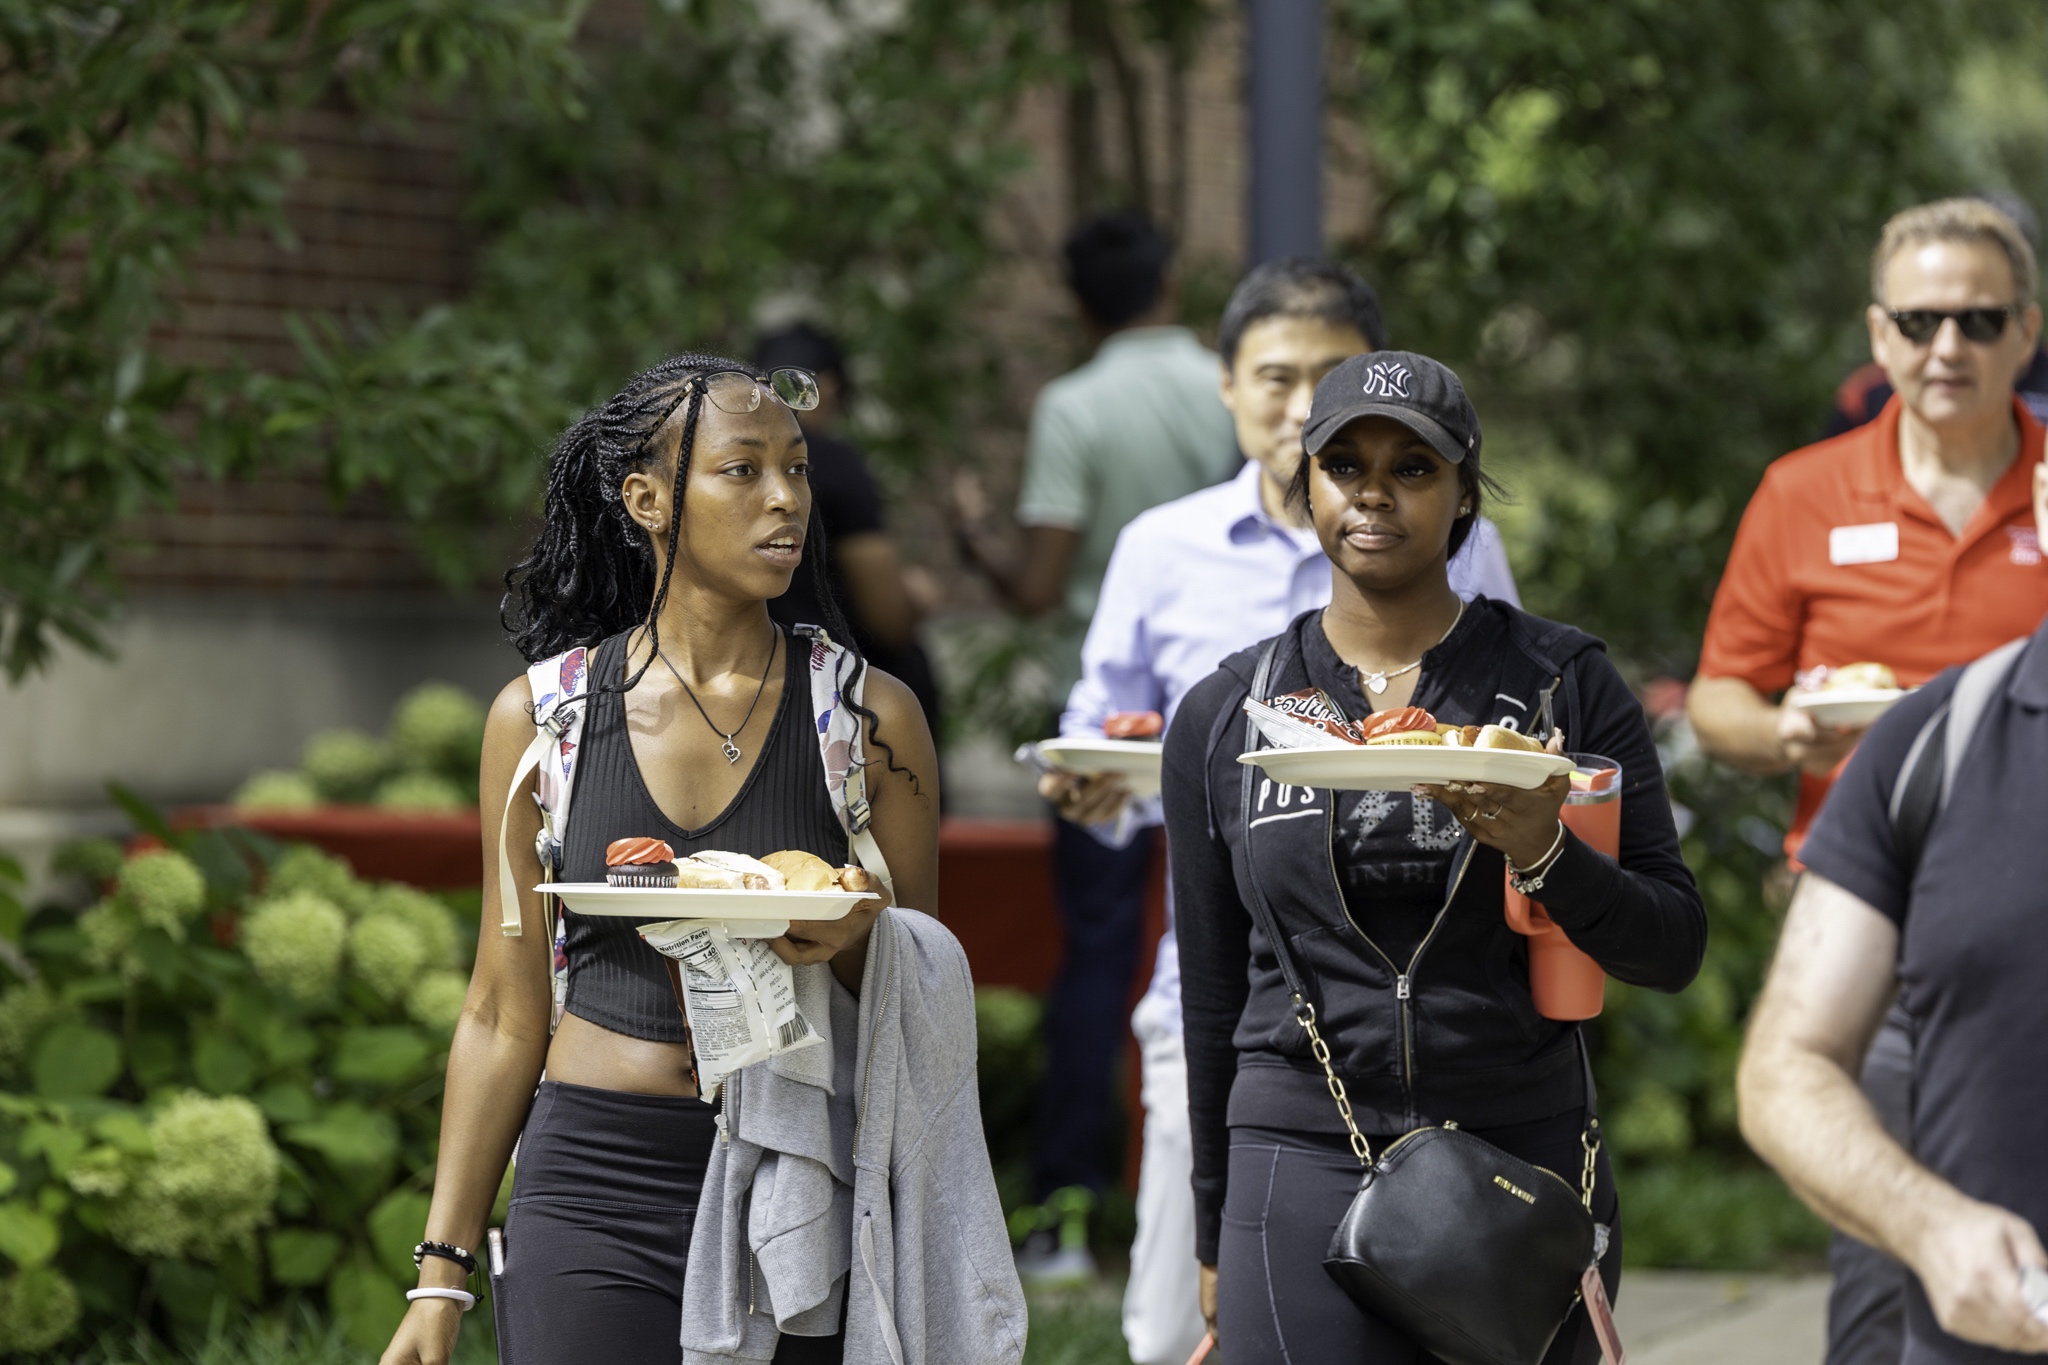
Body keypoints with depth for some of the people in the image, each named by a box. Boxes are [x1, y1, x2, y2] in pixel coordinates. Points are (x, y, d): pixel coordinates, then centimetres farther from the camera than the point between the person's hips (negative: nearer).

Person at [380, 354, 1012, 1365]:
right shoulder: (541, 715, 3)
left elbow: (921, 1003, 8)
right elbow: (504, 1015, 8)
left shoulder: (870, 718, 2)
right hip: (592, 1196, 0)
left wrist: (853, 945, -15)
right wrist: (442, 1276, 5)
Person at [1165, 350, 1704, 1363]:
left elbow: (1674, 947, 0)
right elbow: (1212, 994, 12)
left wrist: (1544, 853, -19)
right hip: (1304, 1168, 0)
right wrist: (1214, 1238, 14)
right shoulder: (1222, 716, 6)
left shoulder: (1562, 682, 3)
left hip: (1525, 1159, 0)